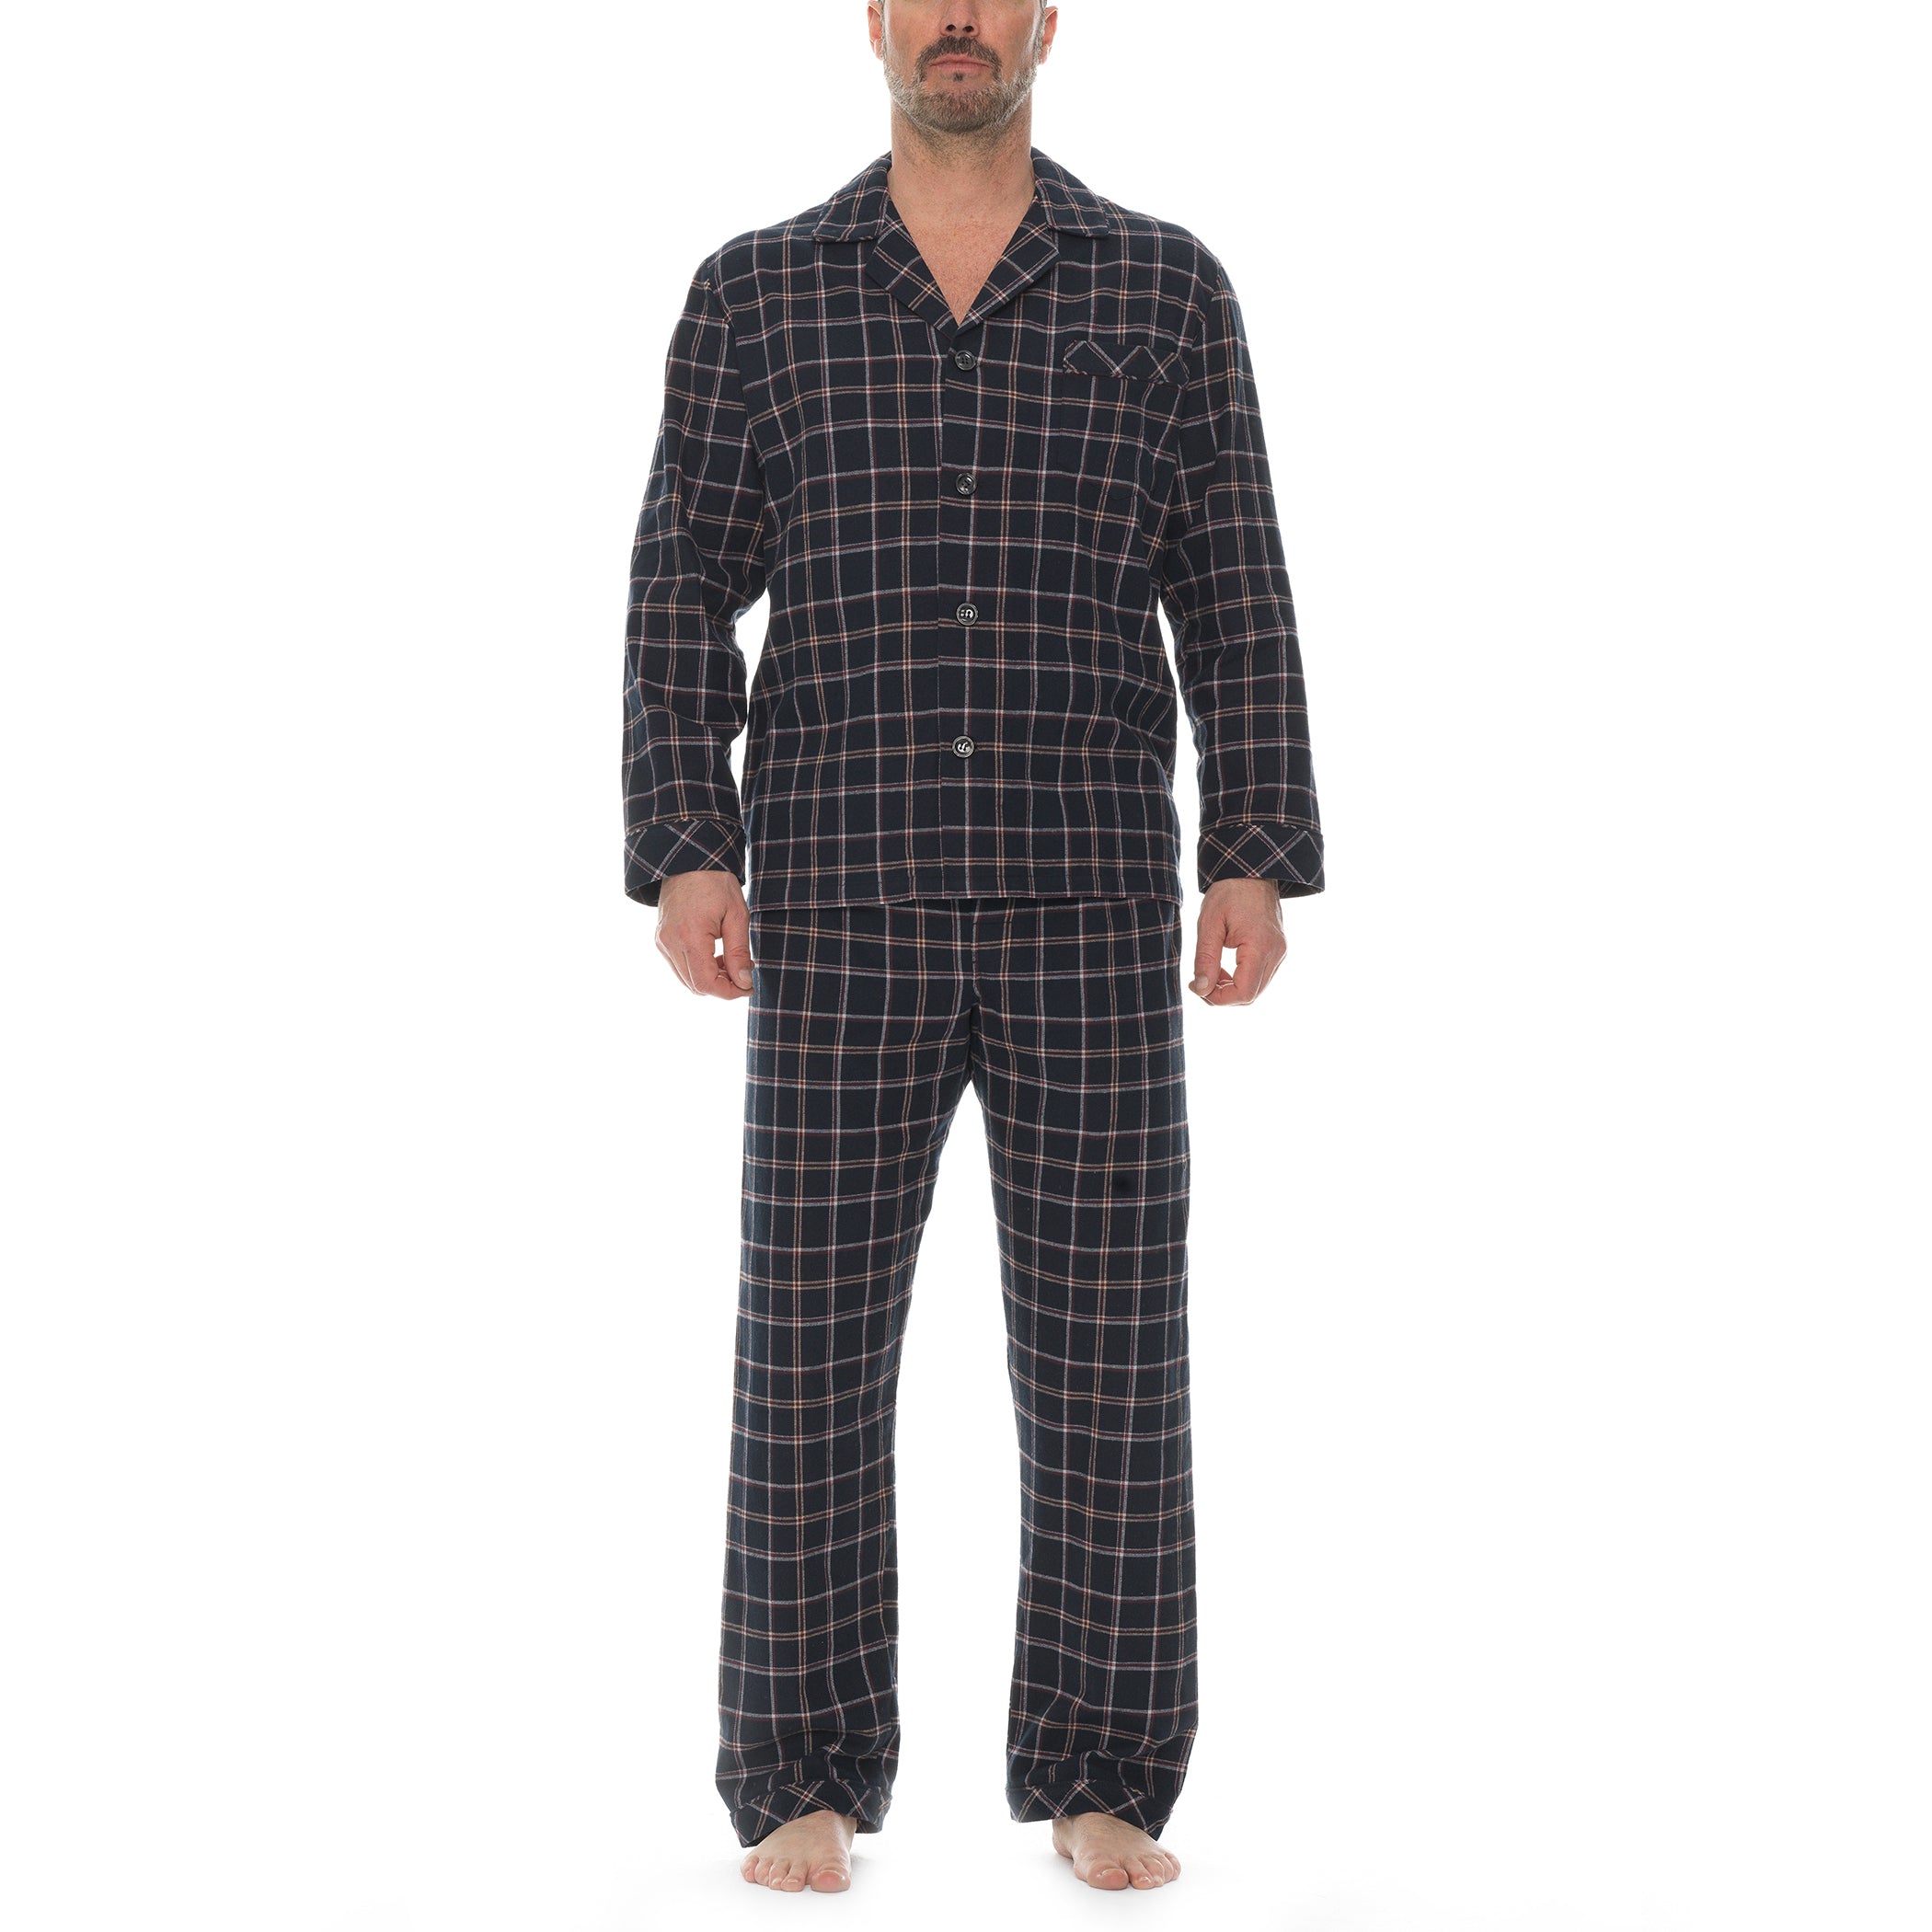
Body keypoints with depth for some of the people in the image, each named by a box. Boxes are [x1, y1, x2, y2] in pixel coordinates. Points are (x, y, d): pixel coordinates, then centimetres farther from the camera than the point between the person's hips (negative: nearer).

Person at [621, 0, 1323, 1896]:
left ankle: (1103, 1786, 13)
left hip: (1091, 912, 0)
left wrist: (1260, 862, -7)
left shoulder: (1166, 286, 9)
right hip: (847, 910, 0)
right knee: (813, 1345, -1)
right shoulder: (754, 289, 8)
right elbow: (681, 595, 4)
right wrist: (684, 856, -10)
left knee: (1107, 1345, 0)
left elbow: (1235, 598, 4)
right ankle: (805, 1787, 12)